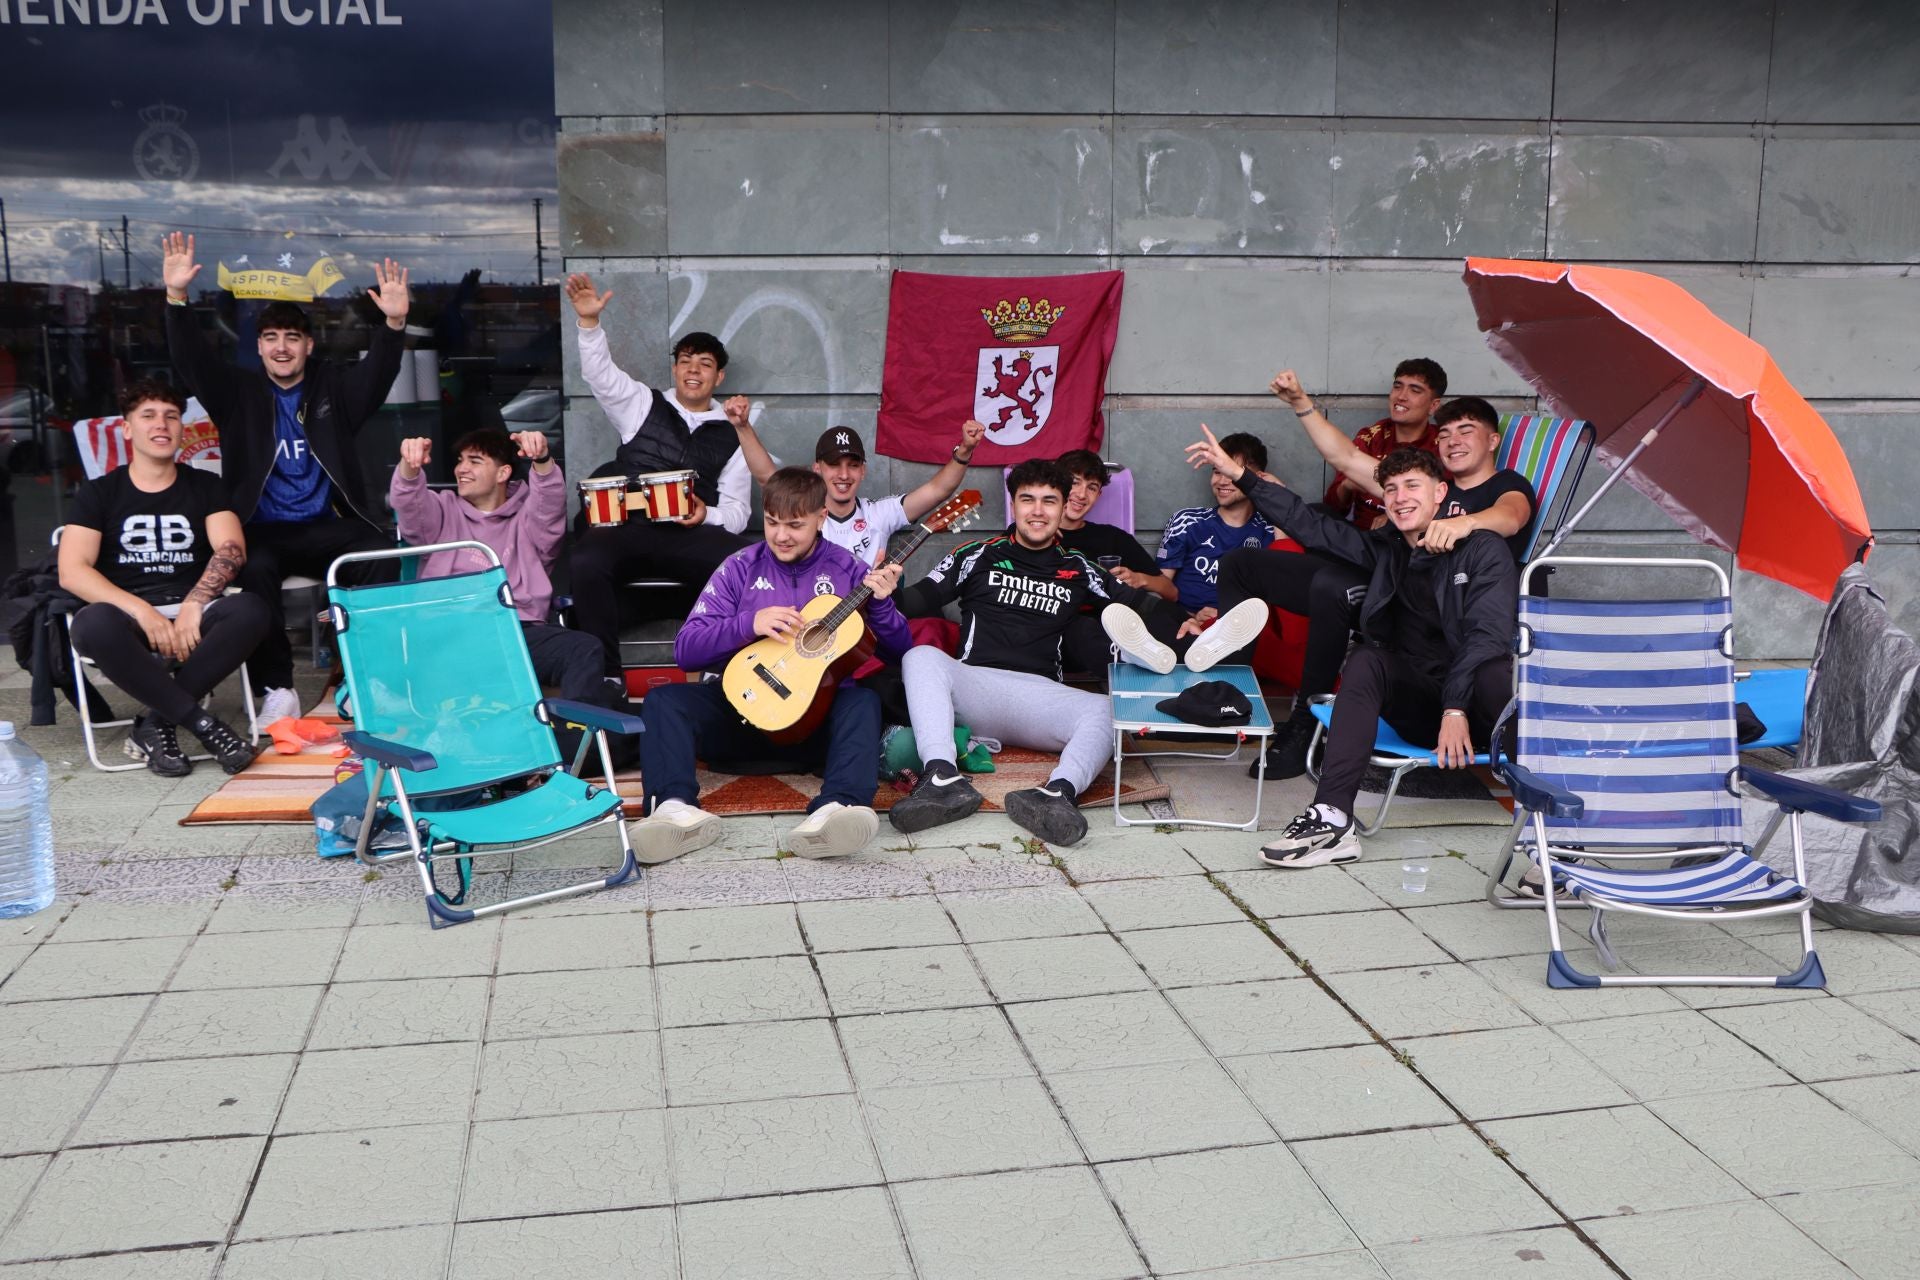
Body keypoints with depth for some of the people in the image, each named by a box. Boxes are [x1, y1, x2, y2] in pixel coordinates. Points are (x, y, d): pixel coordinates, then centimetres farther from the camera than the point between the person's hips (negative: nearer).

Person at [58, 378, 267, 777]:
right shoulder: (98, 493, 10)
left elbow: (231, 549, -1)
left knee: (251, 610, -32)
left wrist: (192, 606, -19)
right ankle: (202, 723, -27)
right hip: (129, 617, -1)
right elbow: (71, 572, -3)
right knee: (94, 624, -37)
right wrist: (143, 611, -18)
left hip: (193, 616, 1)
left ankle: (156, 723, -23)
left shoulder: (205, 487, 15)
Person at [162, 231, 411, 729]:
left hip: (327, 527, 0)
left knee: (383, 556, -30)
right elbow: (191, 359, -2)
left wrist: (394, 323, -26)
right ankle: (276, 688, -28)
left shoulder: (333, 388, 12)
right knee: (256, 567, -35)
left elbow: (379, 369, -5)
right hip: (263, 530, 0)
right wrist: (176, 298, -19)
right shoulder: (238, 392, 12)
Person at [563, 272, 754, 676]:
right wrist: (589, 322, -16)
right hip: (627, 528, 0)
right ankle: (605, 676, -25)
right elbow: (600, 373, 1)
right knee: (585, 562, -34)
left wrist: (706, 515, -9)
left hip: (691, 536, 0)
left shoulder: (730, 435, 19)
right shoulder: (644, 405, 19)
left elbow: (736, 512, 14)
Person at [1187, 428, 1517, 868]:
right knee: (1365, 662, -25)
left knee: (1497, 673, -36)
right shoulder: (1386, 548, 14)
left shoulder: (1484, 549, -2)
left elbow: (1487, 633, -15)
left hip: (1473, 703, -4)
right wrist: (1240, 475, 16)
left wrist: (1456, 709, -27)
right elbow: (1312, 525, 18)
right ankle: (1332, 818, -39)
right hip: (1417, 707, 4)